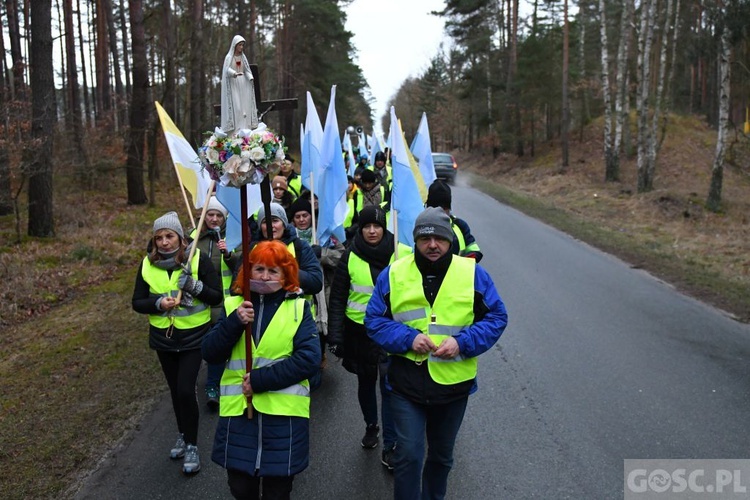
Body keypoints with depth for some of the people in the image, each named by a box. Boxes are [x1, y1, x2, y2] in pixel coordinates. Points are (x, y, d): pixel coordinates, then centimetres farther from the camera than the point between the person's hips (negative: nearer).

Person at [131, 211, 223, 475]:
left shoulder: (198, 259, -12)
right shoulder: (148, 264, -3)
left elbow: (217, 297, -12)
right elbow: (137, 302, 0)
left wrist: (194, 285, -29)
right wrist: (159, 303, -20)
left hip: (193, 337, -4)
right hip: (163, 337, 4)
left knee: (185, 390, -10)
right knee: (175, 390, 17)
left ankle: (191, 446, 9)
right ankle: (183, 435, 39)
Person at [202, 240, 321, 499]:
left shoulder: (298, 308, -2)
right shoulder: (234, 305, 5)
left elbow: (309, 359, -12)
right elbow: (211, 354, -2)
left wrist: (260, 380, -17)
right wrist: (234, 323, -18)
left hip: (284, 413, -2)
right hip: (238, 411, 2)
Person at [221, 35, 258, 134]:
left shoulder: (243, 57, 12)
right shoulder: (229, 57, -3)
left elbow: (247, 70, 6)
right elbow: (227, 69, -17)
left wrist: (251, 78, -14)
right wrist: (235, 73, -37)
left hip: (243, 84, 5)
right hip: (232, 84, -5)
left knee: (245, 106, -2)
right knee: (235, 107, -11)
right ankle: (235, 132, -13)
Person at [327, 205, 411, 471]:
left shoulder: (403, 254, -7)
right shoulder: (350, 257, -4)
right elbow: (337, 298, -1)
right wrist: (335, 336, -6)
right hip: (359, 330, 2)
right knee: (366, 382, 18)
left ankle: (390, 446, 10)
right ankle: (371, 427, 41)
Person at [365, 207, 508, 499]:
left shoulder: (473, 273, -5)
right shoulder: (393, 274, -5)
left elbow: (496, 317, -2)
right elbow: (374, 320, -2)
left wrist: (463, 342, -17)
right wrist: (408, 338, -19)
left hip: (454, 384, 2)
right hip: (406, 384, -1)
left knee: (441, 455, 20)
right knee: (408, 455, -2)